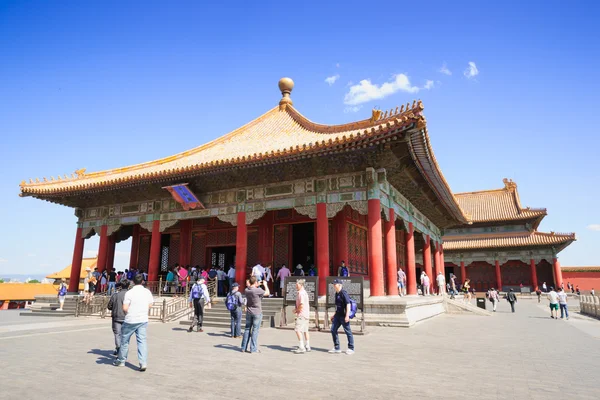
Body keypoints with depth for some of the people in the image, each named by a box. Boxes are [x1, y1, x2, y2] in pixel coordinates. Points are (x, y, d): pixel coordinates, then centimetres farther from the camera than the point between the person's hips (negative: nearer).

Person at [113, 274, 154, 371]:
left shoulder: (129, 293, -12)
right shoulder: (147, 292, 0)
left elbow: (125, 308, -15)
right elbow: (150, 305, 8)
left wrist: (128, 313, 5)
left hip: (130, 320, -3)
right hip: (143, 320, 3)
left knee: (125, 340, 15)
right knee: (142, 341, 3)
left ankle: (121, 361, 29)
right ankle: (143, 363, -6)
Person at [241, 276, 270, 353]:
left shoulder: (247, 290, -2)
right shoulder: (258, 290, -19)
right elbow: (267, 293, -6)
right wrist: (265, 285, 7)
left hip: (249, 312, 6)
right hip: (257, 313, -5)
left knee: (247, 329, 13)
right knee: (255, 330, 1)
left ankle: (244, 347, 19)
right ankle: (253, 349, 5)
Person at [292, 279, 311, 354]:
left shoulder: (301, 293, -16)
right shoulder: (304, 293, 16)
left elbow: (302, 305, -24)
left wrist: (296, 310, -9)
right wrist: (297, 310, 15)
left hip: (301, 314, -11)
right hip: (306, 314, 11)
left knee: (298, 330, -11)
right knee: (305, 331, 16)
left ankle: (302, 347, -13)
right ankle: (307, 347, 25)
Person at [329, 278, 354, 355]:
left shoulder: (344, 293, -15)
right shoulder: (336, 293, 12)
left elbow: (348, 304, -20)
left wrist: (347, 315, -25)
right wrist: (334, 315, 23)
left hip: (344, 316, -9)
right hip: (338, 315, 9)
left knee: (348, 331, 3)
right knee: (333, 330, 6)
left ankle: (351, 348, 16)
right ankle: (337, 348, 16)